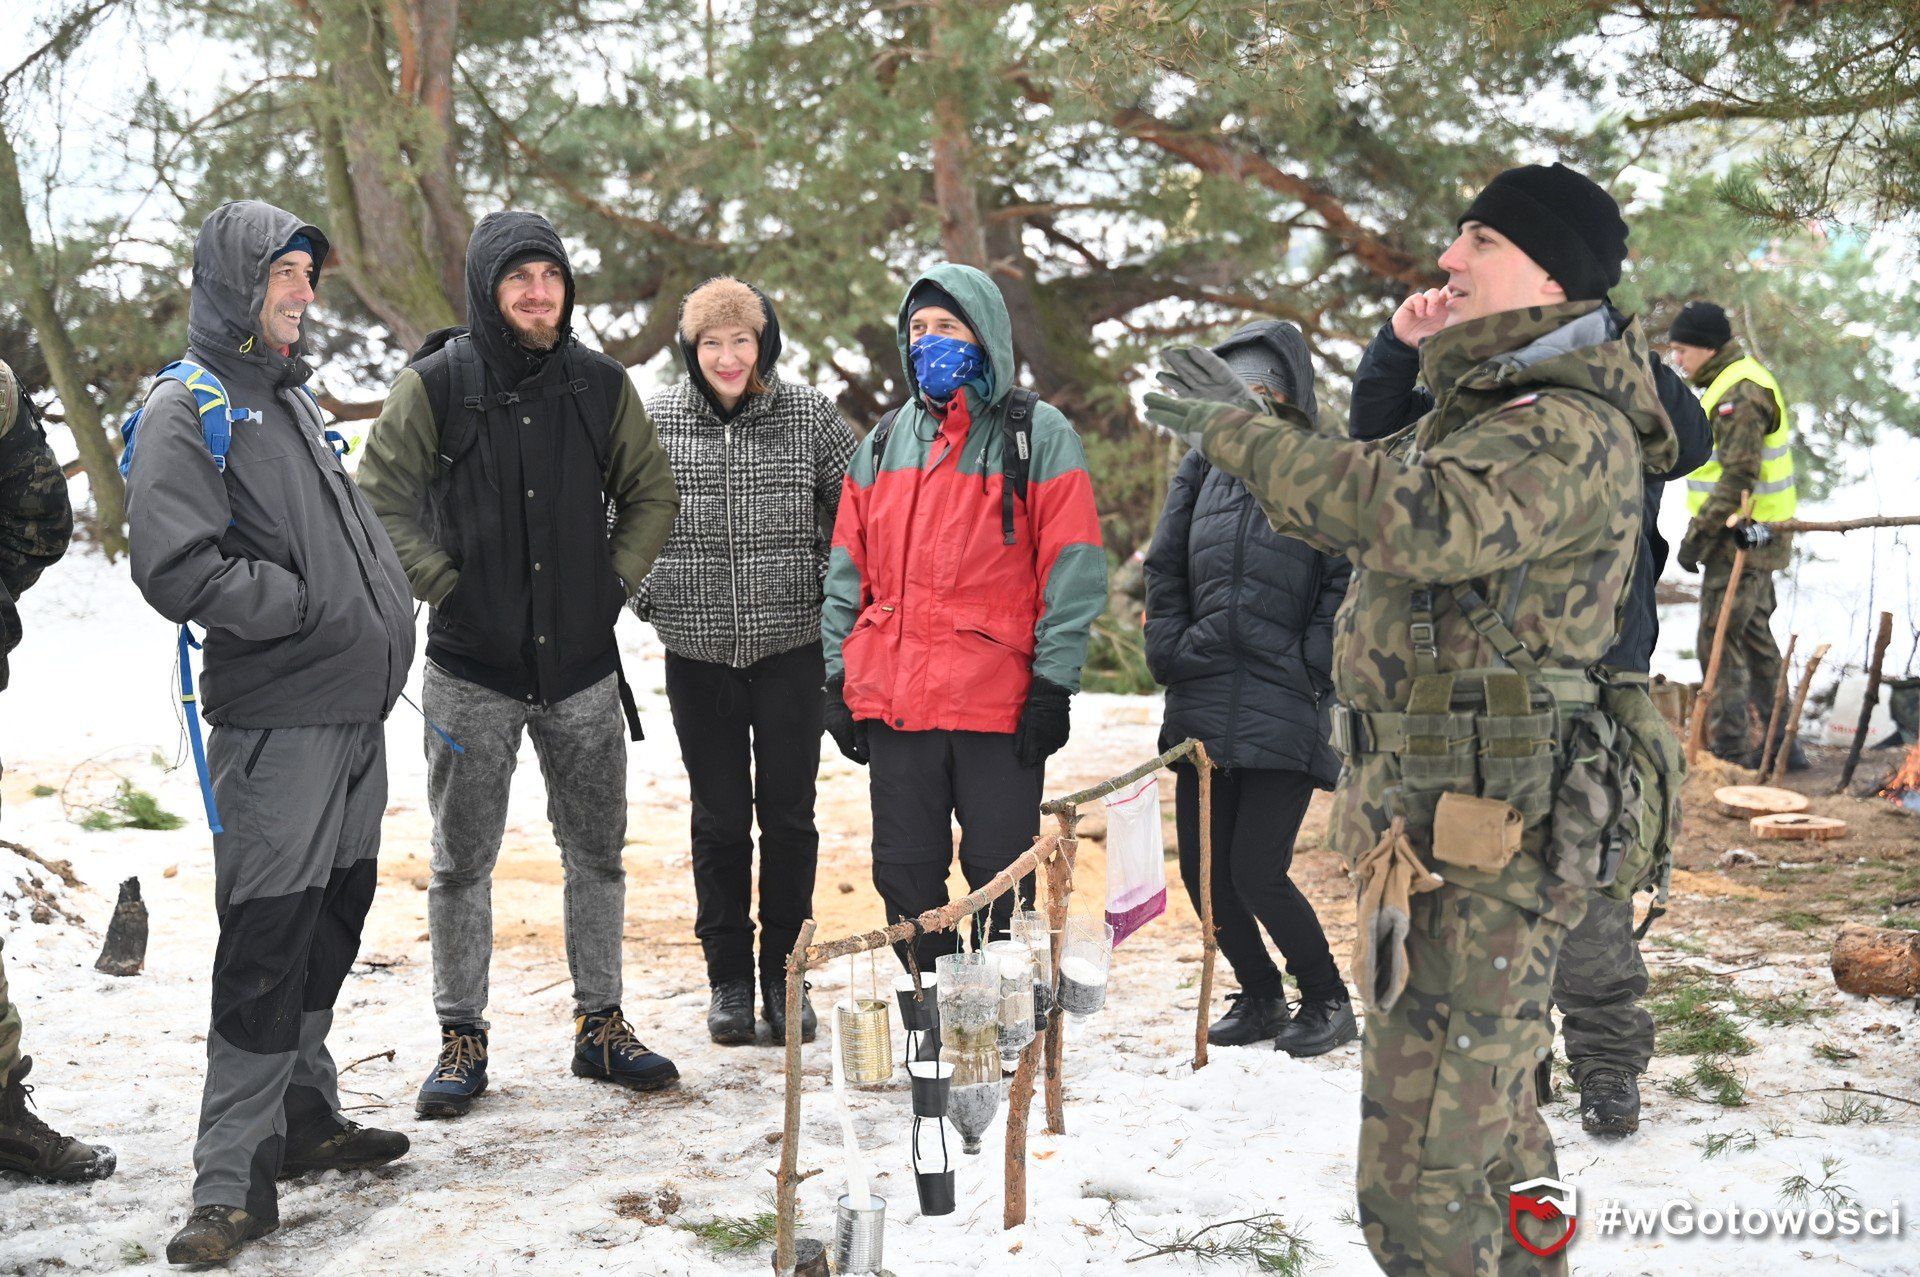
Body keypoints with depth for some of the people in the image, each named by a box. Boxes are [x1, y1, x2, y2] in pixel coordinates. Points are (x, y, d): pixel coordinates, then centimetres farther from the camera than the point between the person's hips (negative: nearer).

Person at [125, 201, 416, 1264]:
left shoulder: (295, 398, 19)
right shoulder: (186, 409, -9)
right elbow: (177, 570, -20)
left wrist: (383, 618, 13)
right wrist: (308, 606, -16)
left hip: (356, 711, 9)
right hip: (276, 723, -9)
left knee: (331, 924, 16)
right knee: (267, 946, -8)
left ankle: (303, 1115, 29)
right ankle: (234, 1179, -2)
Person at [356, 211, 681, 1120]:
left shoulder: (600, 385, 3)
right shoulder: (437, 385, -5)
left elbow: (650, 493, 14)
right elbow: (381, 500, -2)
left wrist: (617, 578, 4)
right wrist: (442, 584, -7)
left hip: (583, 665, 3)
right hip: (472, 669, -3)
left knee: (597, 851, 10)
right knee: (463, 860, 5)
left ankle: (601, 1026, 24)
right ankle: (462, 1039, 17)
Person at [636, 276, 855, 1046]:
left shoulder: (808, 416, -2)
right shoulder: (656, 420, 0)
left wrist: (829, 587, 1)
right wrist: (648, 593, 5)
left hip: (791, 645, 0)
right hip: (698, 651, 1)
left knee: (788, 814, 4)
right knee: (719, 817, 8)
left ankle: (783, 974, 18)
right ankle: (728, 977, 20)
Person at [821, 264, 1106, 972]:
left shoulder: (1038, 434, 0)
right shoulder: (884, 440, 15)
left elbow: (1073, 570, -5)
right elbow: (848, 571, 15)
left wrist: (1052, 685, -11)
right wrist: (838, 678, 8)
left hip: (999, 702, -5)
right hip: (893, 697, 5)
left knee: (1001, 879, 2)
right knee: (905, 874, 10)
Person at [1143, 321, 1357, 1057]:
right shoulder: (1205, 464, 12)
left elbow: (1348, 582, -5)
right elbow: (1164, 568, 16)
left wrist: (1308, 667, -9)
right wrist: (1171, 652, 8)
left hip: (1284, 706, -5)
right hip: (1203, 702, 5)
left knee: (1256, 872, -10)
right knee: (1201, 867, 7)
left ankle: (1328, 1004, 12)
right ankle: (1260, 998, 27)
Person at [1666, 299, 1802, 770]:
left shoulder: (1739, 394, -18)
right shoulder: (1733, 382, 16)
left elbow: (1738, 476, -23)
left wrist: (1699, 534, -20)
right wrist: (1705, 531, 20)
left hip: (1742, 537, -11)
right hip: (1754, 538, 11)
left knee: (1720, 642, -8)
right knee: (1754, 638, 16)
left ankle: (1731, 749, -5)